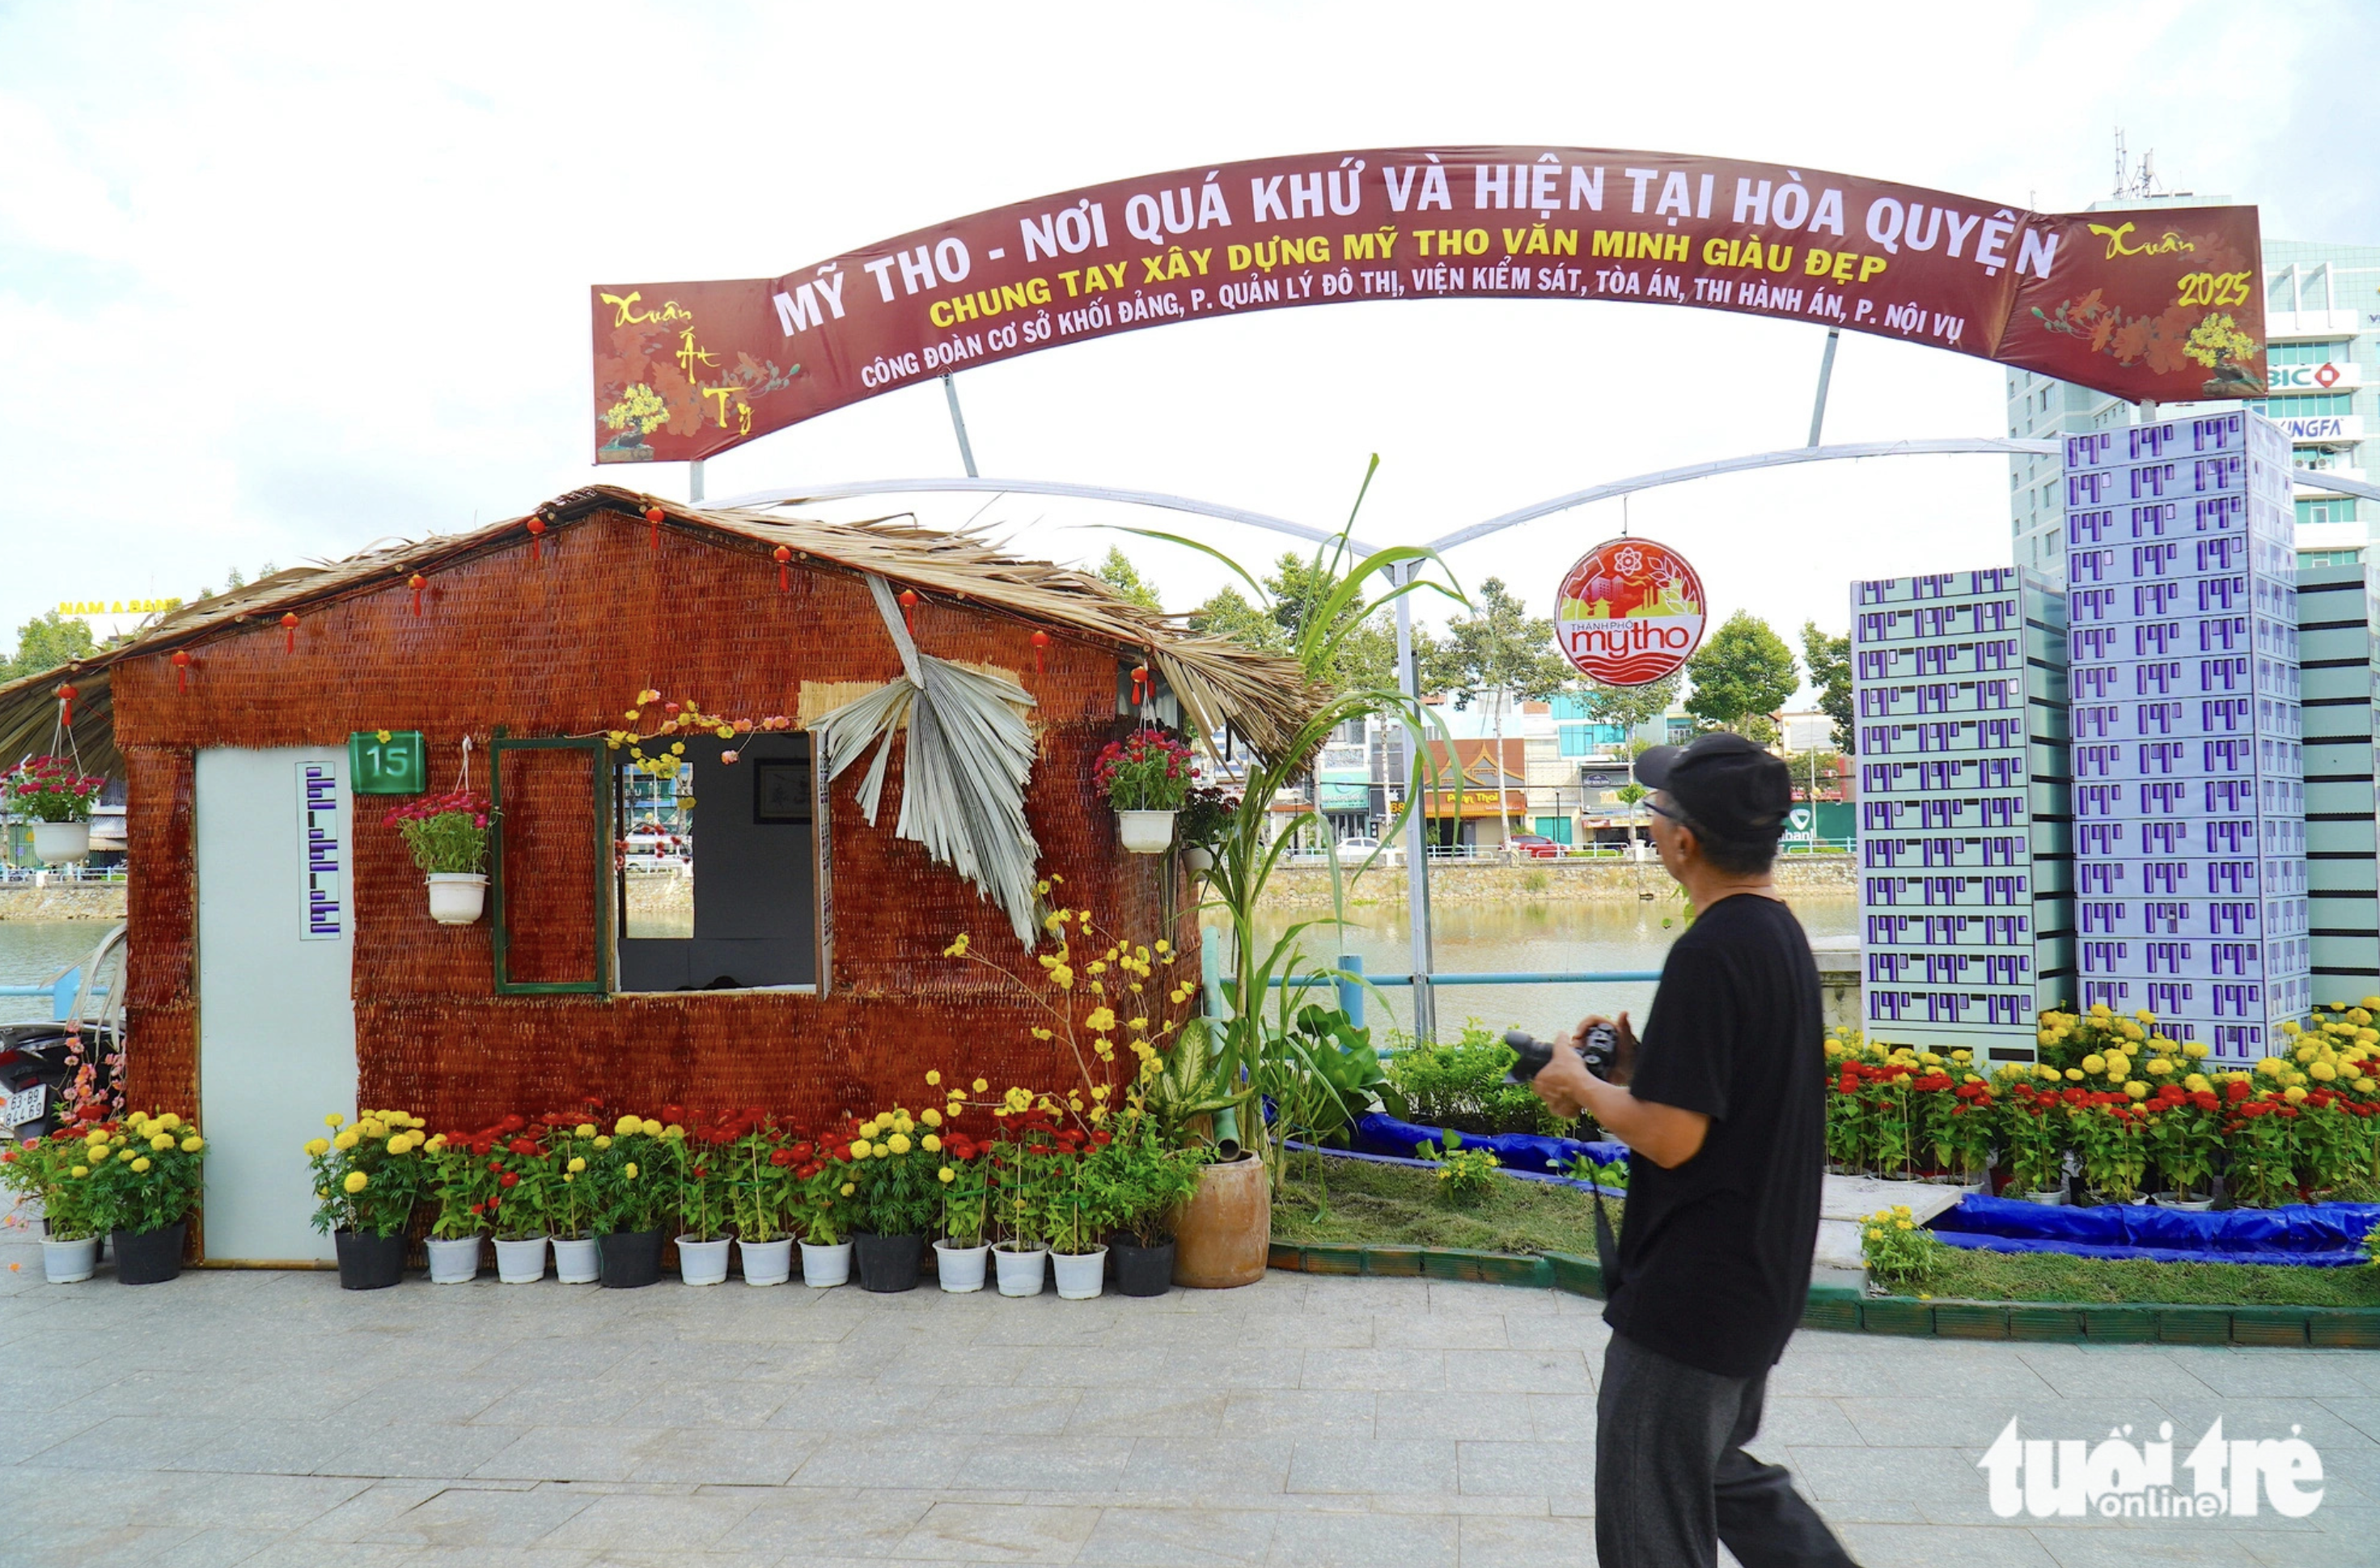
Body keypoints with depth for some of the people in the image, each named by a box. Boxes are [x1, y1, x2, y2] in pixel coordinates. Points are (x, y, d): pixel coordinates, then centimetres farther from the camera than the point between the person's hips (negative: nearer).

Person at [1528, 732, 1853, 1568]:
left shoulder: (1709, 952, -24)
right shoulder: (1780, 932, 7)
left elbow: (1670, 1138, -25)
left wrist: (1582, 1083, -9)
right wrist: (1634, 1069, 4)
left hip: (1690, 1293, -10)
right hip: (1758, 1275, 10)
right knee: (1722, 1474, 27)